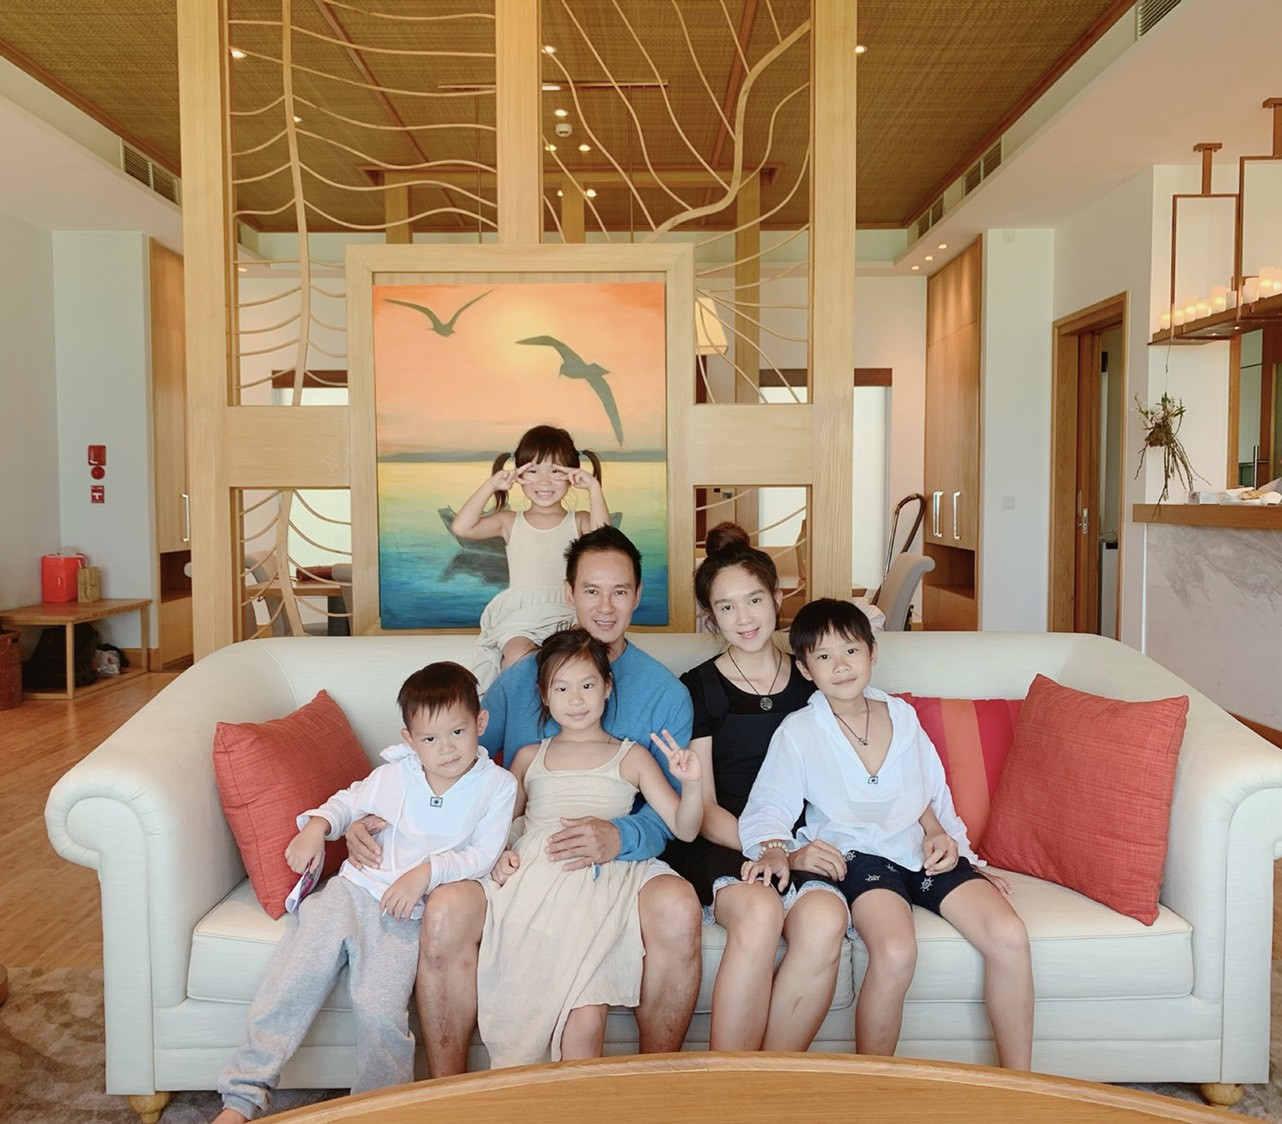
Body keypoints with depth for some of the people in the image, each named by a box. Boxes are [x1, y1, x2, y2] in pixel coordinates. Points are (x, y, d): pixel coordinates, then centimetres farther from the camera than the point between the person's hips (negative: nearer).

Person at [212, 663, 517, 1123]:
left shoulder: (497, 784, -3)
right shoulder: (393, 775, 5)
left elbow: (483, 854, -5)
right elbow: (347, 801, 20)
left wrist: (428, 871, -17)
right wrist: (316, 825, 0)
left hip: (406, 913, -3)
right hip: (351, 888, 3)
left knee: (379, 1009, -21)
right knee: (293, 980, -13)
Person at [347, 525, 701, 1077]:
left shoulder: (665, 693, 5)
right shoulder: (521, 679, 11)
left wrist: (619, 837, -23)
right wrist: (376, 816, -4)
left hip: (620, 860, -1)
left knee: (677, 907, -32)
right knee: (446, 910, -29)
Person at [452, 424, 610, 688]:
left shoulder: (579, 522, 13)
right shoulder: (510, 523, 14)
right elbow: (461, 528, 0)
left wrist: (594, 488, -10)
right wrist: (490, 486, -3)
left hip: (565, 614, 0)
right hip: (518, 615, 0)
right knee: (518, 655, -31)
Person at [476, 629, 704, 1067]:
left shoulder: (630, 757, 20)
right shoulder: (529, 758, 25)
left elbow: (683, 828, 14)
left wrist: (692, 784, -6)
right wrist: (500, 855, 3)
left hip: (599, 883, -1)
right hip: (533, 881, 1)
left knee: (586, 1023, -22)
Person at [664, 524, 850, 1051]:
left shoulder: (810, 683, 13)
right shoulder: (698, 688, 4)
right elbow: (702, 809, -1)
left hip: (801, 844, 2)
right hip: (720, 849, -2)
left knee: (825, 919, -31)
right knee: (760, 911, -35)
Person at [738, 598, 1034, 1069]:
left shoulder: (903, 716, 12)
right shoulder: (798, 732, 1)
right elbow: (770, 807, -4)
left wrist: (939, 833, 1)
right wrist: (774, 851, -24)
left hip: (924, 849, 5)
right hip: (860, 856, -4)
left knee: (1009, 935, -17)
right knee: (895, 952, -33)